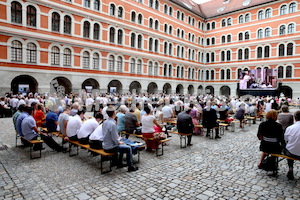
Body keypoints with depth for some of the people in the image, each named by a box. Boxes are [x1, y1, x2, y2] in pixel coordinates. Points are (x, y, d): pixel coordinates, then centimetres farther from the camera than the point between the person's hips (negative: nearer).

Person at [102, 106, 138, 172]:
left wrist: (118, 139, 14)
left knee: (123, 146, 26)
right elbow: (114, 139, -23)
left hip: (105, 146, 9)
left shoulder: (105, 122, 3)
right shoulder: (113, 124, -25)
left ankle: (120, 163, 33)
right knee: (128, 148, -1)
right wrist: (119, 142, -3)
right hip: (110, 147, -9)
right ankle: (130, 167, 10)